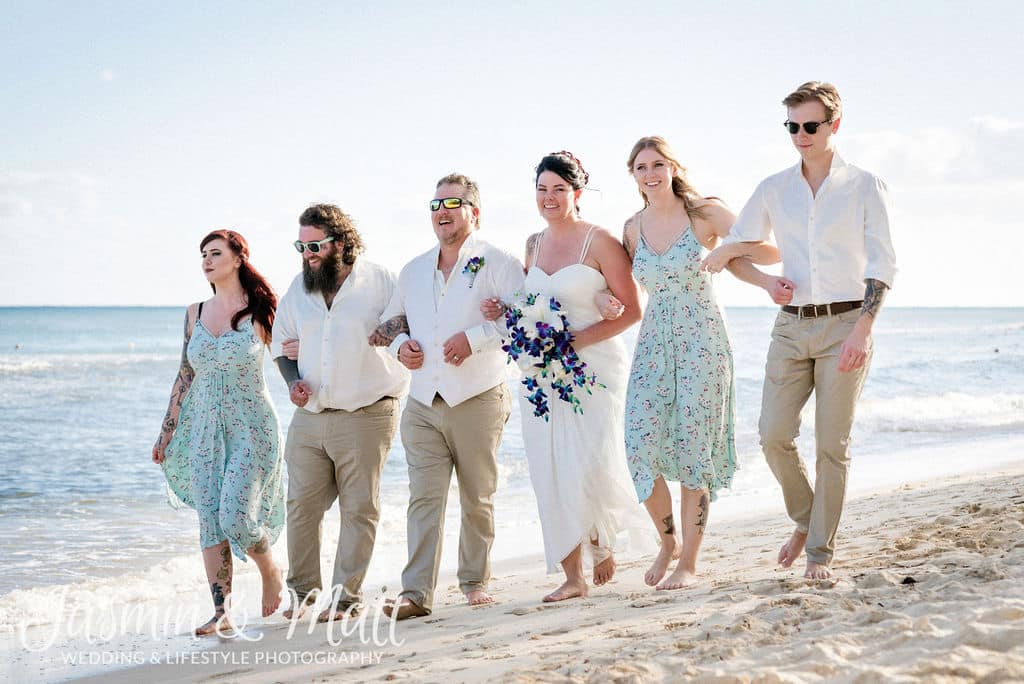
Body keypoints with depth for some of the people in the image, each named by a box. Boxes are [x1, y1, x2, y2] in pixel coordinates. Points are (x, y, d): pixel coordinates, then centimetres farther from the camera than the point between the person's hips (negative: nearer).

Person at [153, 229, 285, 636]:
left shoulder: (260, 311, -4)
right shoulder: (195, 314, 10)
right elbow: (185, 374, 14)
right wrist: (167, 431, 14)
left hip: (251, 427, -5)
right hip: (204, 430, 5)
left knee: (235, 517, -14)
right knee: (209, 522, -2)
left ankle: (270, 569, 17)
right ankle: (221, 614, 1)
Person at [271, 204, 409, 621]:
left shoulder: (379, 282, -4)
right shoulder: (299, 288, 11)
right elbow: (282, 343, 21)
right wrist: (293, 380, -1)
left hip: (366, 416, -4)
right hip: (308, 417, 4)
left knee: (359, 508, 0)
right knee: (302, 503, 3)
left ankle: (346, 596, 8)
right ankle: (303, 589, 18)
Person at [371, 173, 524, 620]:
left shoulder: (497, 264, 0)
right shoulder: (413, 271, 17)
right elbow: (391, 322, 27)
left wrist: (475, 337, -18)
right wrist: (400, 345, 4)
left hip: (477, 400, -4)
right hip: (423, 403, 4)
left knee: (477, 498, 5)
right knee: (424, 497, -5)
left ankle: (475, 581, 20)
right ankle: (416, 593, -9)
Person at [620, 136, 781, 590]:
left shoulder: (705, 213, -4)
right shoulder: (633, 229, 8)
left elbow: (772, 253, -4)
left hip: (702, 341, -4)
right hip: (654, 343, 4)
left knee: (694, 450, -3)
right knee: (641, 446, -6)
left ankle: (689, 563, 6)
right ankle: (669, 539, 19)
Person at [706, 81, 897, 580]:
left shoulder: (864, 188, 2)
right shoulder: (773, 190, 10)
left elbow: (882, 266, -4)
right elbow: (733, 250, 16)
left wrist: (862, 331, -14)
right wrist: (766, 281, -3)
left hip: (845, 326, -3)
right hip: (792, 327, 3)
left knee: (832, 444, -3)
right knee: (774, 435, -6)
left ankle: (821, 550, 8)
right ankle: (805, 520, 18)